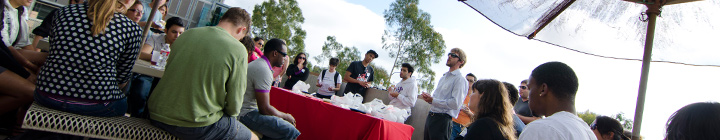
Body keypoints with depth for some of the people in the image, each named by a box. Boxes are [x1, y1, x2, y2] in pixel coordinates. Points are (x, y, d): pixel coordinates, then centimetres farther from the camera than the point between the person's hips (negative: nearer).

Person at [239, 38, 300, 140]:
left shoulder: (257, 63, 16)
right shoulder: (264, 70, -18)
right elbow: (264, 108, -20)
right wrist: (285, 116, -4)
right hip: (246, 114, -11)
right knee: (291, 132, -20)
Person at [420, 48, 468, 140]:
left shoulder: (460, 79, -9)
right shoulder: (443, 77, 20)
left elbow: (456, 104, -19)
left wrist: (433, 100, -18)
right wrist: (429, 98, 5)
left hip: (443, 120, -8)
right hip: (430, 116, 8)